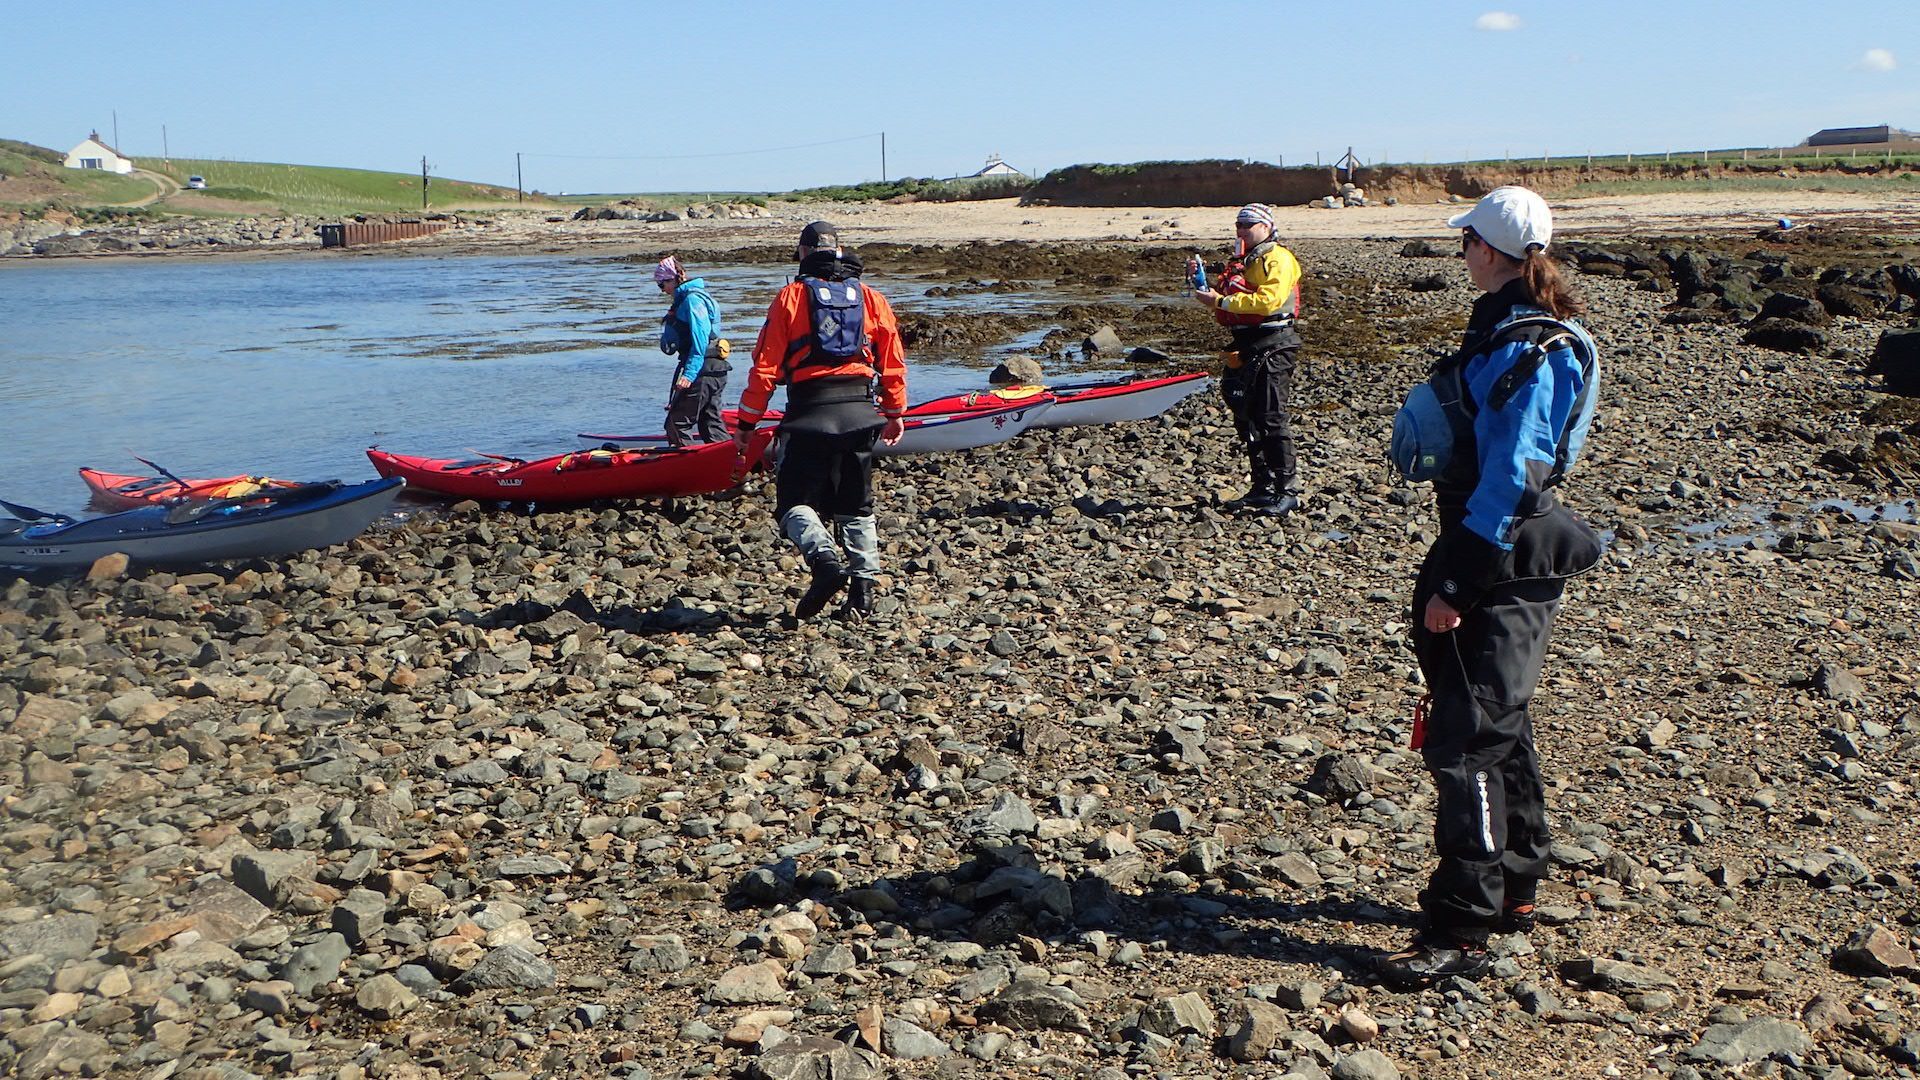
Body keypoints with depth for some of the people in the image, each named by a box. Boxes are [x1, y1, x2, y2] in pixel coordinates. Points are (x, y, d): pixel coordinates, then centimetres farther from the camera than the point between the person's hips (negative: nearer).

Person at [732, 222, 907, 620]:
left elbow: (765, 365, -3)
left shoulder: (791, 296, 1)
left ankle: (825, 560, -23)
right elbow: (893, 362, 12)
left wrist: (747, 422, 1)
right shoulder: (871, 297, 10)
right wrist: (895, 412, 25)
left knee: (795, 502, 2)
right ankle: (864, 587, 9)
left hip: (809, 413, -4)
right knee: (856, 506, 14)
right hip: (860, 412, 4)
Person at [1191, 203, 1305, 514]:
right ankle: (1263, 488, 18)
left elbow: (1266, 301, -23)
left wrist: (1221, 301, -20)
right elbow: (1232, 305, 27)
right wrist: (1206, 288, 9)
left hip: (1273, 348, -10)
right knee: (1246, 419, 10)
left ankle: (1288, 491, -6)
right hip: (1246, 348, 10)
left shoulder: (1278, 260, -8)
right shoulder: (1244, 263, 21)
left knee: (1272, 419, -10)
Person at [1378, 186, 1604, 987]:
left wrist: (1456, 583, -23)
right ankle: (1512, 891, 32)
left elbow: (1509, 480, -23)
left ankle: (1462, 931, -4)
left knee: (1465, 739, -9)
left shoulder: (1532, 352, -18)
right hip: (1491, 557, 10)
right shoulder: (1501, 330, 13)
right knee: (1497, 724, 18)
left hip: (1507, 569, -10)